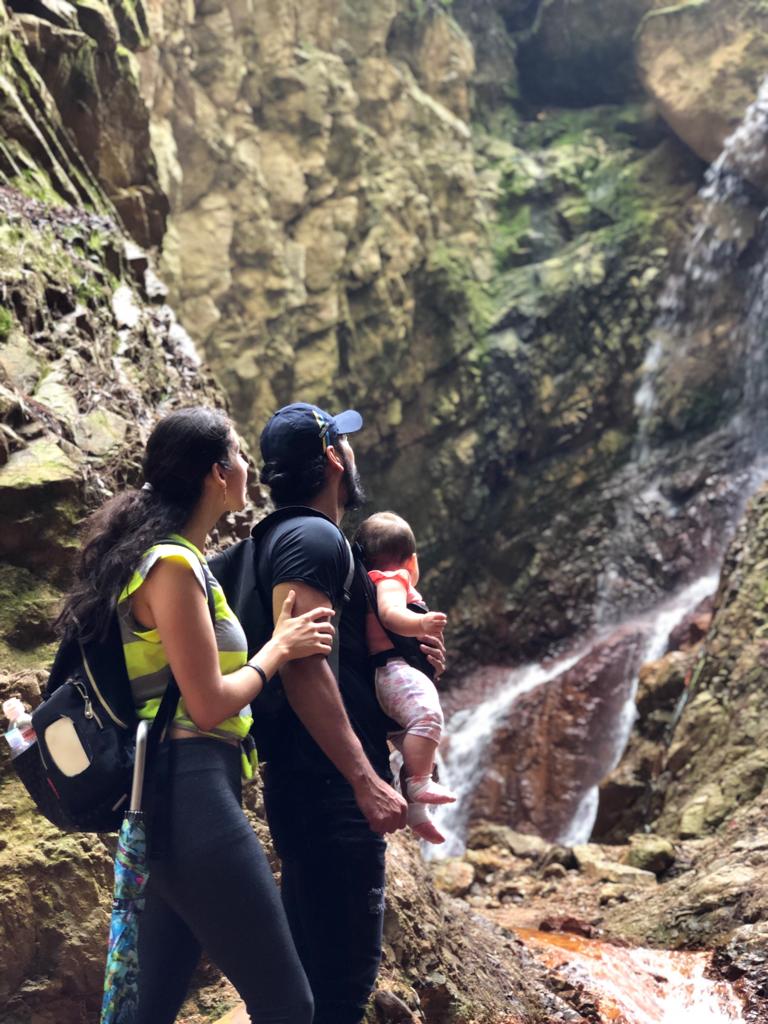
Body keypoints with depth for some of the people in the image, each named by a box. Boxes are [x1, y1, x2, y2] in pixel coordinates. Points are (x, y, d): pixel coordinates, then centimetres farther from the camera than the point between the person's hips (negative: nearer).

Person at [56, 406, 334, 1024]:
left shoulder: (176, 559, 17)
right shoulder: (173, 564, -13)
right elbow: (209, 705, -16)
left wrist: (278, 640, 15)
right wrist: (280, 648, -2)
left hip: (173, 798, 10)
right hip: (191, 794, -10)